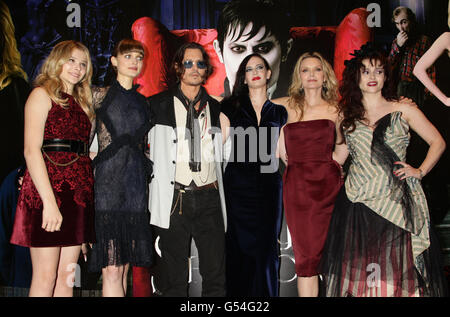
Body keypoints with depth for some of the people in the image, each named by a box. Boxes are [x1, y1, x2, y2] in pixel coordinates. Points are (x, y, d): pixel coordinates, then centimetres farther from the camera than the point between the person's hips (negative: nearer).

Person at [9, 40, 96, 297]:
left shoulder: (80, 102, 21)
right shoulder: (42, 94, 0)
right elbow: (31, 150, -12)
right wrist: (49, 202, -19)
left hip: (79, 193, 7)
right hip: (48, 191, -6)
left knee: (66, 277, 7)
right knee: (45, 277, -5)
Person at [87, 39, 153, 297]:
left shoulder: (142, 101, 18)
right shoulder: (100, 96, 5)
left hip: (136, 188, 5)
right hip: (108, 185, -4)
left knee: (125, 266, 6)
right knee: (112, 268, -11)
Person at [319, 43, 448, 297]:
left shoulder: (403, 110, 5)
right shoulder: (347, 116, 11)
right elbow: (338, 157, 18)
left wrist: (420, 171, -1)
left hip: (395, 201, -1)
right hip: (357, 202, 2)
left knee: (396, 271, -1)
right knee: (357, 269, 3)